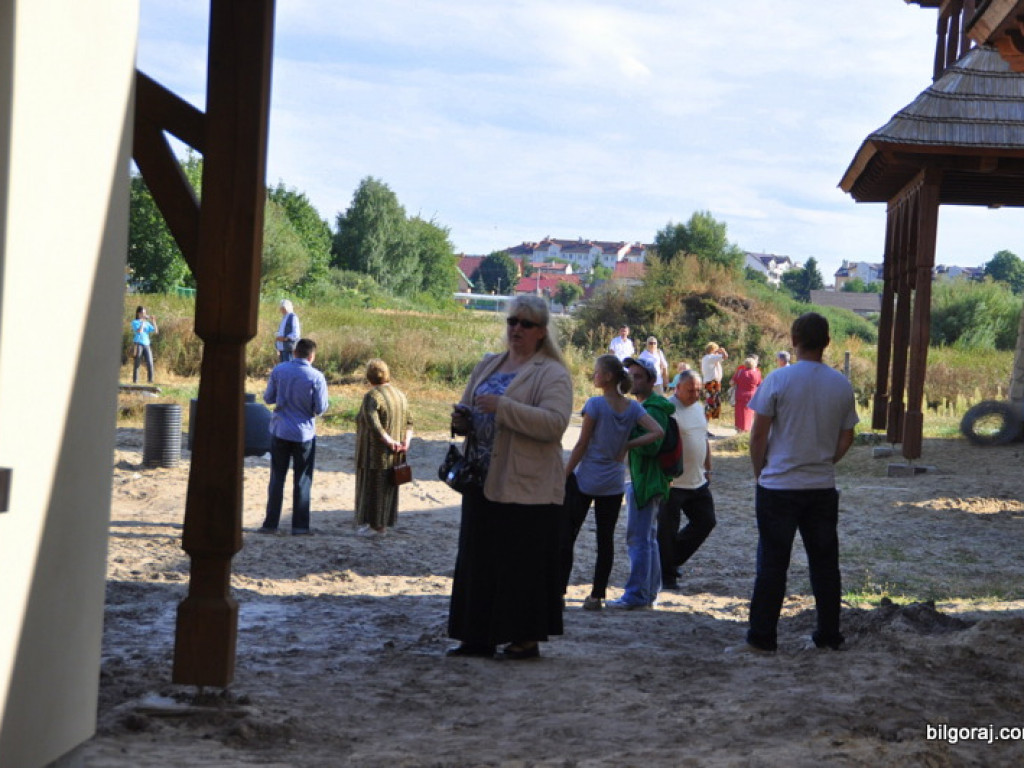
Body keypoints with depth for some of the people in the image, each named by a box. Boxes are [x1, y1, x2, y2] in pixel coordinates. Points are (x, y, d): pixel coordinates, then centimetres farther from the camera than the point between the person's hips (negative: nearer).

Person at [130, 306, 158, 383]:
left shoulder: (147, 323, 16)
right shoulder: (135, 322, 3)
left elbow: (156, 331, 10)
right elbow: (139, 331, -14)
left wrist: (153, 322, 1)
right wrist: (143, 322, -9)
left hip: (146, 345, 4)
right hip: (138, 344, -4)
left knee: (150, 363, -8)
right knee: (137, 363, -2)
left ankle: (151, 380, -7)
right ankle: (135, 380, 1)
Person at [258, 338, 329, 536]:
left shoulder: (278, 370, -5)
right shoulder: (316, 377, -13)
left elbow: (268, 398, 2)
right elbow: (321, 408, -9)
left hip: (280, 431, 2)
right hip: (304, 433, -2)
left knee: (277, 478, 10)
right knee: (302, 481, 7)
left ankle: (271, 523, 10)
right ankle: (299, 525, 7)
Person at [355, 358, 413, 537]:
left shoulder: (372, 396, -16)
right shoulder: (399, 395, 8)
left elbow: (373, 423, -28)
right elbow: (409, 421, 6)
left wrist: (388, 441, -23)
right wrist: (406, 441, -4)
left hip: (376, 453, -7)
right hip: (393, 455, 7)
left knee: (373, 487, 3)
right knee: (388, 487, 14)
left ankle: (375, 525, 7)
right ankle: (383, 524, 19)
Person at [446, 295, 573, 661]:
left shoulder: (552, 374, -6)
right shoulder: (487, 366, 17)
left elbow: (554, 423, -20)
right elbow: (468, 408, 25)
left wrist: (502, 407, -26)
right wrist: (461, 420, 0)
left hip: (526, 486, -7)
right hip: (483, 481, 7)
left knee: (522, 561, -2)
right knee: (479, 558, 10)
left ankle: (526, 639, 7)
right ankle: (478, 635, 18)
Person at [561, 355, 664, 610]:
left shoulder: (595, 404, -14)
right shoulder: (633, 407, 1)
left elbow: (582, 444, -12)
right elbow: (657, 432, -8)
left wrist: (564, 476, -4)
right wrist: (627, 445, -1)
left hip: (585, 481, -5)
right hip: (613, 483, 5)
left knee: (566, 536, 3)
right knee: (606, 539, 10)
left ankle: (558, 592, 1)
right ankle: (597, 596, 11)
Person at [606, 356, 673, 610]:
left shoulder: (653, 409, -15)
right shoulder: (643, 406, 18)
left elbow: (650, 445, -25)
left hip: (646, 482, -11)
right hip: (642, 479, 11)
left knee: (638, 539, -9)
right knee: (649, 538, 14)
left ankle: (636, 594, -8)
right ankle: (650, 593, 21)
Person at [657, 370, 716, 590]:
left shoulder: (699, 407, 12)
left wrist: (708, 469, 20)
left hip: (698, 481, 8)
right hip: (673, 483, -8)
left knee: (706, 522, 13)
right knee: (668, 530, 2)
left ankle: (673, 559, 27)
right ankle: (667, 575, 14)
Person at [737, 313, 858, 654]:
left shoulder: (778, 380, -10)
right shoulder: (841, 384, 2)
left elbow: (758, 435, -7)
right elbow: (846, 439, 10)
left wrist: (759, 472, 7)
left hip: (779, 488, -3)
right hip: (823, 489, 3)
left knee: (772, 565, 1)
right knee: (824, 563, 12)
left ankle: (762, 638, 3)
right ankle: (829, 635, 18)